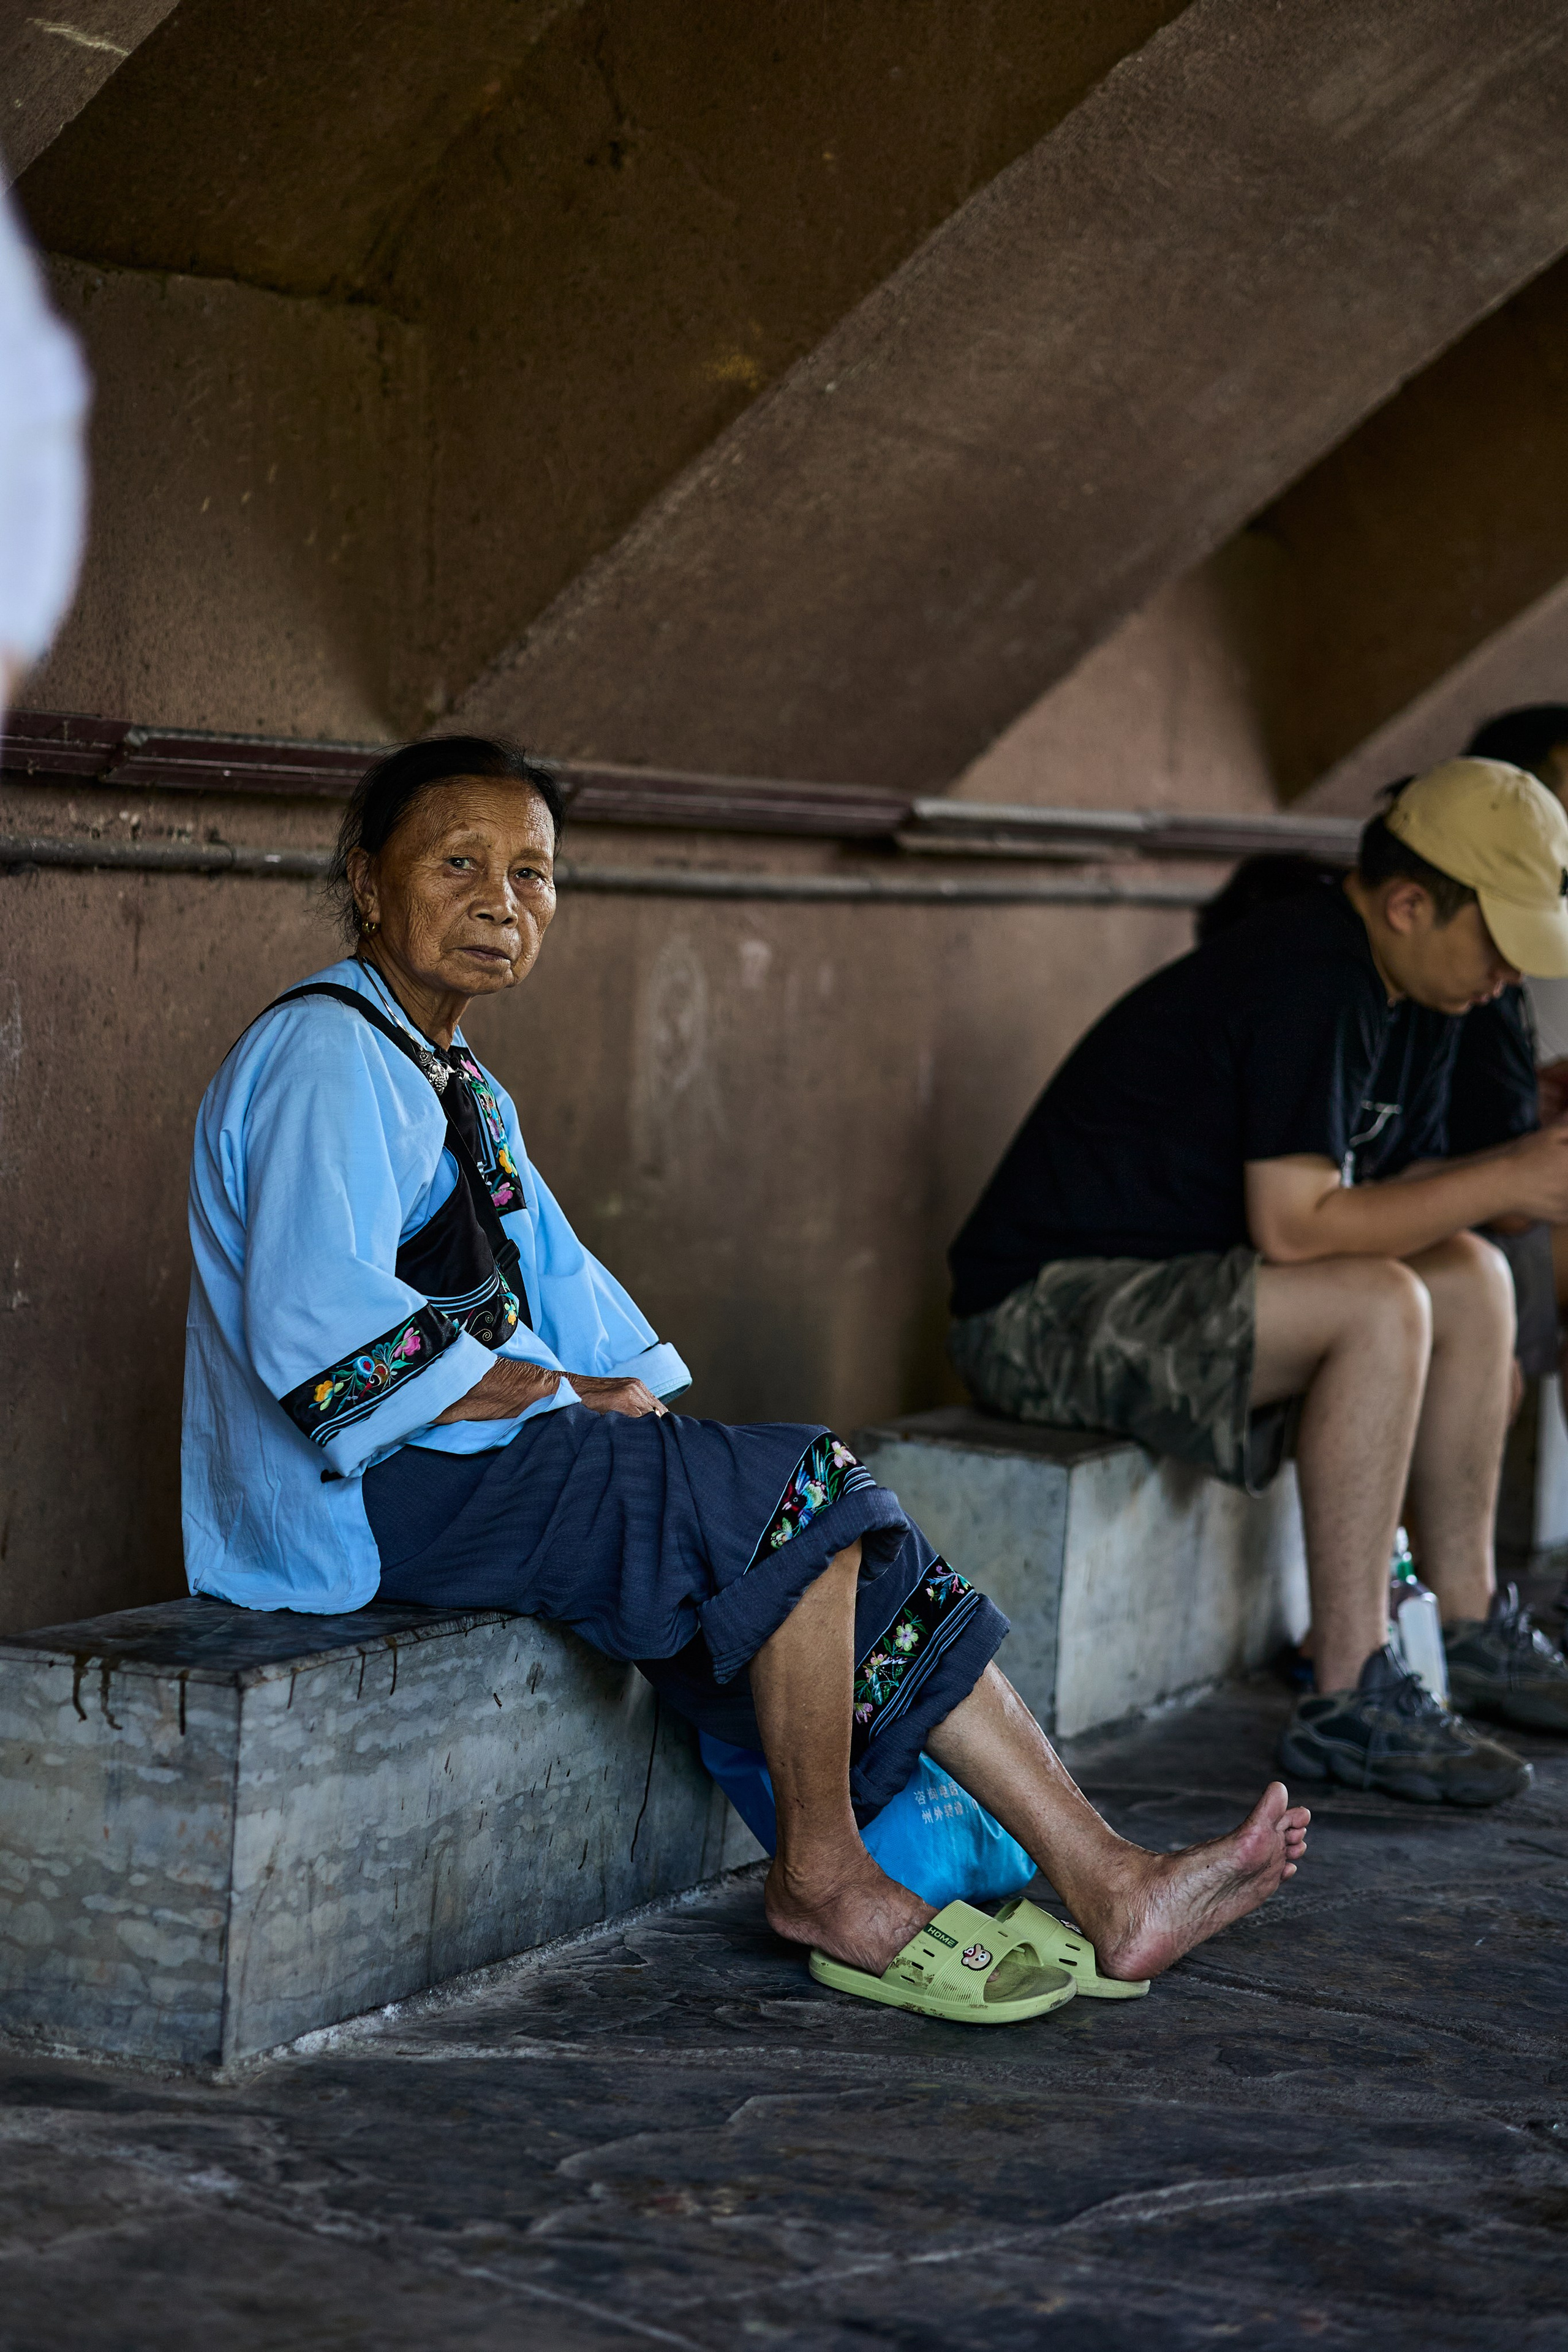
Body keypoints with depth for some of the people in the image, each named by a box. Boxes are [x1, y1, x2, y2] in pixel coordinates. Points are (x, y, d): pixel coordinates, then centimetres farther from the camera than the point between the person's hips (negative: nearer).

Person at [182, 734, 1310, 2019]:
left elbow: (559, 1282, 22)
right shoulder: (327, 1057, -13)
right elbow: (323, 1340, -24)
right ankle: (822, 1875, -5)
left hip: (487, 1464, 10)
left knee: (854, 1551, -2)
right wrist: (572, 1398, -16)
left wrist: (646, 1400, 2)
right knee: (800, 1488, -19)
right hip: (374, 1496, -10)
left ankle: (1104, 1881, -5)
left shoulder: (455, 1083, 20)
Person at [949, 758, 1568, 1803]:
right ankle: (1350, 1699, -23)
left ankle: (1471, 1626, 12)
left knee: (1472, 1276, 6)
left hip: (1168, 1280, 11)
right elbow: (1294, 1224, -28)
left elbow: (1398, 1194, 11)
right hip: (1045, 1301, -10)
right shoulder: (1310, 979, -23)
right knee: (1379, 1307, -28)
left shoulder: (1416, 988, 8)